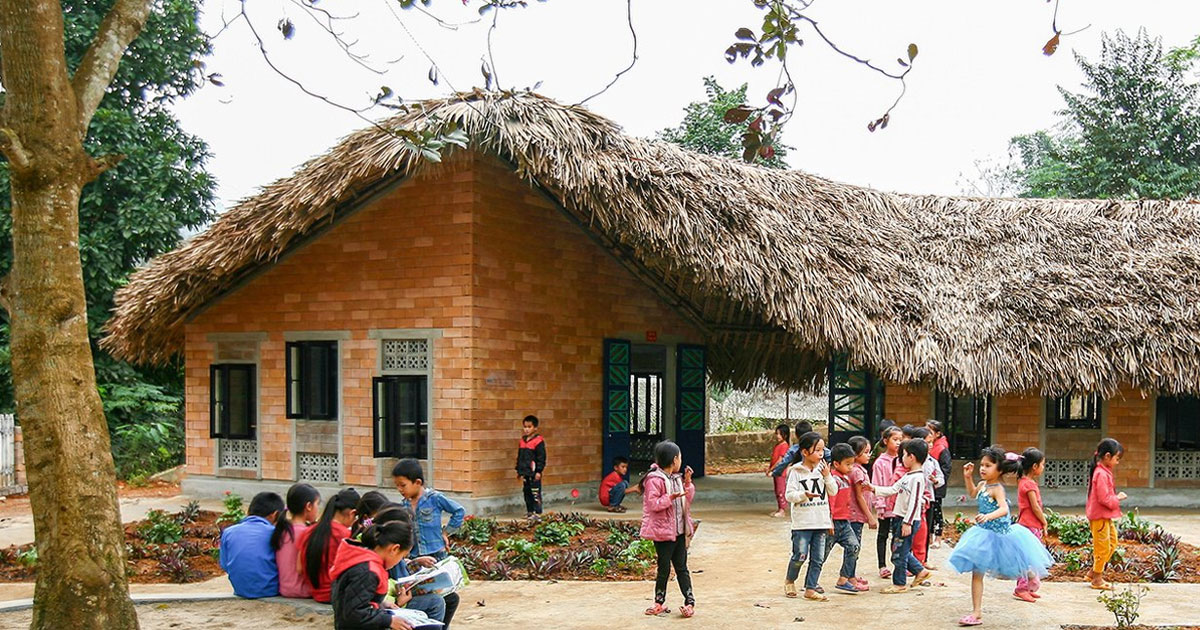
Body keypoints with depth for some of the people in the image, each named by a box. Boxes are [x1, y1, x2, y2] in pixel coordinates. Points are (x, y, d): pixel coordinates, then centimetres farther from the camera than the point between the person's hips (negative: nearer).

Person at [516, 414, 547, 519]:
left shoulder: (538, 441, -12)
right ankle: (530, 511, 22)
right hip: (525, 472, 8)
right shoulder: (522, 441, 11)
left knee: (535, 492, -3)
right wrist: (519, 470, 17)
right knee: (527, 492, 13)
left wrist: (539, 471, -15)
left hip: (534, 472, -8)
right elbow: (519, 457, 19)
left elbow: (541, 457, -12)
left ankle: (537, 512, 1)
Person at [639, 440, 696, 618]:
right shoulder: (655, 480, -15)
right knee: (664, 568, 2)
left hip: (679, 530, 7)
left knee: (681, 567, 9)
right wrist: (671, 497, -29)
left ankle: (690, 601, 9)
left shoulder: (677, 478, 11)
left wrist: (687, 482, 3)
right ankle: (659, 603, 14)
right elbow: (653, 504, -20)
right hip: (663, 532, -7)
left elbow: (688, 498, 17)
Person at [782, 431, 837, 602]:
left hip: (820, 521, 5)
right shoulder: (796, 471, -6)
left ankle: (810, 589, 14)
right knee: (800, 555, -4)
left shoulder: (822, 469, 8)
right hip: (802, 521, -5)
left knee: (818, 558, 5)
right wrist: (804, 495, -25)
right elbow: (789, 495, -9)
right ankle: (789, 581, 21)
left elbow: (833, 492, 7)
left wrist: (827, 477, -7)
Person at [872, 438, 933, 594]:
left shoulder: (917, 477, -17)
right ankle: (920, 571, 28)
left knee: (899, 552, -1)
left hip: (909, 520, -9)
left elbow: (915, 502, -21)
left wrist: (907, 522, -22)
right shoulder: (907, 476, 12)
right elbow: (893, 490, 18)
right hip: (900, 517, 9)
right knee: (899, 550, 17)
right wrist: (874, 489, 13)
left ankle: (900, 584, 9)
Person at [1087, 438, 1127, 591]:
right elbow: (1104, 499, -24)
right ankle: (1097, 580, 9)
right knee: (1103, 547, -2)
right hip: (1100, 517, -11)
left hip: (1106, 516, 11)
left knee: (1112, 543, 17)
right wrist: (1118, 498, -10)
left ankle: (1094, 571, 24)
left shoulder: (1103, 472, 13)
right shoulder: (1102, 474, -21)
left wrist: (1116, 498, 6)